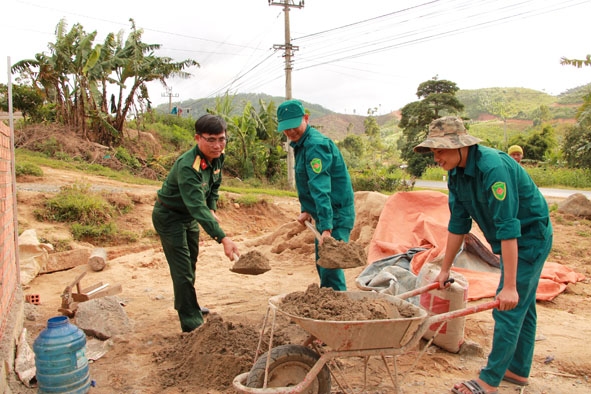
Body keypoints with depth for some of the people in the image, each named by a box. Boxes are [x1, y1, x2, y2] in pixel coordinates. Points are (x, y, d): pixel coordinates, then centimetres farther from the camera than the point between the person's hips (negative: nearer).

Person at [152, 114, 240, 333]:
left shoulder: (217, 157, -11)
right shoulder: (187, 167, -37)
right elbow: (198, 207, -46)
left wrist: (212, 210, -3)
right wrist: (223, 238, -54)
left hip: (189, 215, 9)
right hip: (169, 216, -9)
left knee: (190, 263, 23)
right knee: (182, 271, -8)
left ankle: (187, 305, 44)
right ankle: (192, 324, 1)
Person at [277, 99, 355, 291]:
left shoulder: (315, 145, -21)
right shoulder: (300, 144, 11)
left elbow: (321, 189, -31)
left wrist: (326, 229, -36)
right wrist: (306, 210, 7)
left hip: (337, 214, -10)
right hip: (325, 214, 10)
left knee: (330, 265, -11)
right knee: (322, 265, 19)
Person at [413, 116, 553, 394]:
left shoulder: (493, 167, -32)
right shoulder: (456, 173, -5)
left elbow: (508, 228, -34)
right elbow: (458, 223, 2)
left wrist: (509, 286, -34)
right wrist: (445, 269, 5)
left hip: (530, 236, -9)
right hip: (513, 240, 9)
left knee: (509, 308, -5)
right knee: (522, 306, 18)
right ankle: (518, 370, 32)